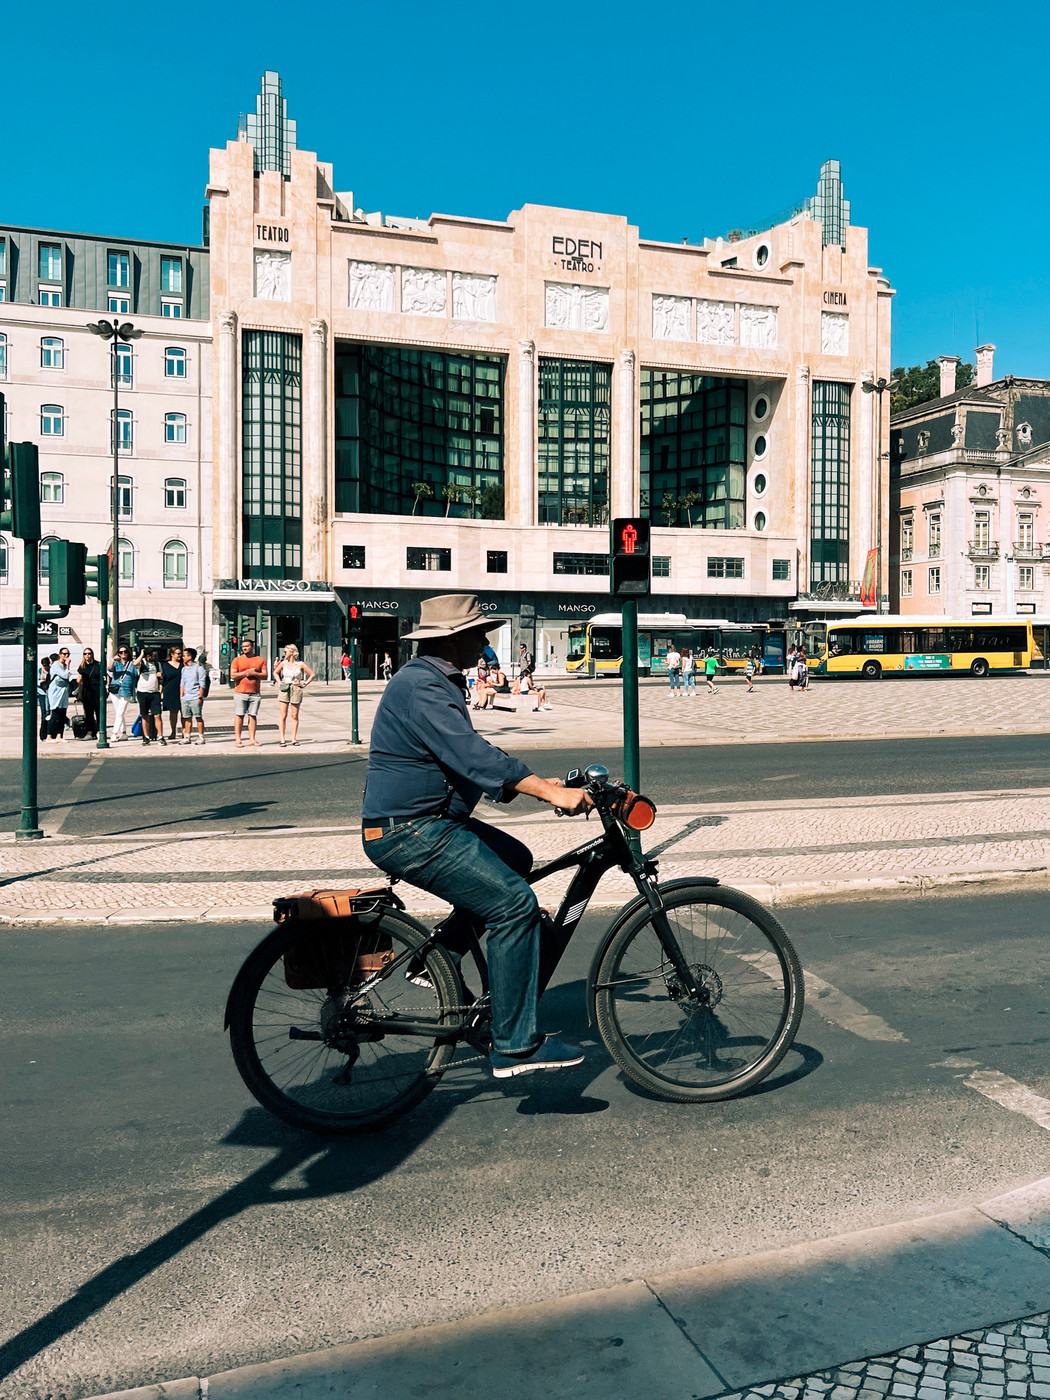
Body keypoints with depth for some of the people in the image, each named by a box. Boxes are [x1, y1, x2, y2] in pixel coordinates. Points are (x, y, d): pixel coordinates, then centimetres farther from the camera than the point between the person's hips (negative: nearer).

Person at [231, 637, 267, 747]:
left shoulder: (260, 660, 9)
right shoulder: (237, 660, 6)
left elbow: (264, 676, 3)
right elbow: (233, 675, -3)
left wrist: (253, 673, -11)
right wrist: (246, 672, -8)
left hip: (255, 693, 1)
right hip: (240, 692, -1)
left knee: (253, 715, 3)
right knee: (239, 715, -2)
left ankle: (252, 739, 8)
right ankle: (237, 739, 2)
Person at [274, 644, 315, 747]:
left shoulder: (300, 664, -1)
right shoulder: (283, 663, 7)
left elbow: (312, 675, 4)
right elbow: (275, 672, 25)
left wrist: (304, 684, -2)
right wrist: (279, 682, 11)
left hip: (296, 690, -2)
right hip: (284, 690, 2)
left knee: (295, 716, 2)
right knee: (283, 715, -3)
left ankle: (293, 739, 9)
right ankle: (282, 739, 0)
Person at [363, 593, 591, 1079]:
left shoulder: (438, 681, 16)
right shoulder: (421, 686, -18)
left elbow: (472, 755, 19)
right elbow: (472, 755, -30)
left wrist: (543, 784, 10)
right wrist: (550, 792, -33)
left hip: (427, 822, 11)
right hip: (408, 833, -11)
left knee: (515, 859, 17)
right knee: (514, 902, -15)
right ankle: (515, 1046, -9)